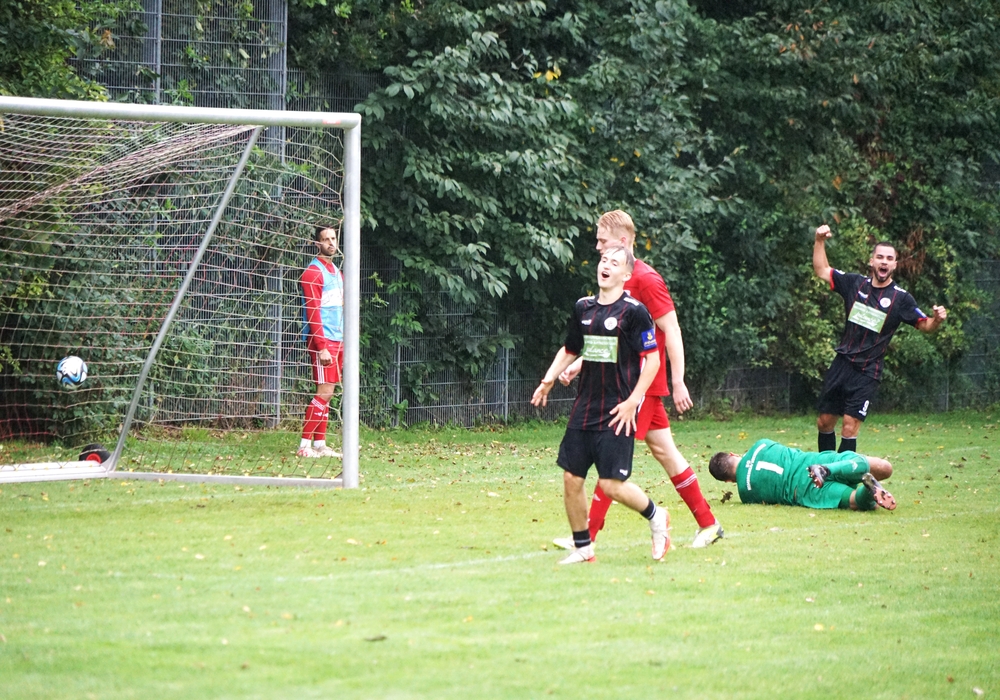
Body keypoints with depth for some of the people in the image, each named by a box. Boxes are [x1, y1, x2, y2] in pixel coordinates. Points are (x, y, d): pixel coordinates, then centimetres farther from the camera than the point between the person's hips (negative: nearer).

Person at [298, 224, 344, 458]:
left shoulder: (337, 272, 18)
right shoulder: (313, 273, -10)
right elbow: (313, 313, -15)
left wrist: (345, 342, 15)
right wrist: (321, 347, -20)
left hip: (337, 341, 9)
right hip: (322, 340, -9)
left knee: (327, 393, 8)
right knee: (324, 392, -12)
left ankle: (320, 444, 10)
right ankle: (304, 445, -12)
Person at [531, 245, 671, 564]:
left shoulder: (633, 311, -9)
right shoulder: (583, 308, 9)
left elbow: (653, 359, -9)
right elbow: (570, 350, 23)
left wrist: (633, 401, -13)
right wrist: (549, 379, 8)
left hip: (617, 414, -6)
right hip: (584, 409, 6)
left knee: (611, 484, -9)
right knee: (571, 478, 2)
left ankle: (655, 516, 18)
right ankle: (582, 548, 15)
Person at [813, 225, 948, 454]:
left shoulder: (900, 298, -5)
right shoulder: (855, 284, 4)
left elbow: (925, 325, -2)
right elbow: (822, 271, 14)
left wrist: (937, 319, -23)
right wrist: (820, 241, 4)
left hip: (867, 373, -4)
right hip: (841, 364, 4)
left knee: (850, 426, -12)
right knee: (824, 422, 8)